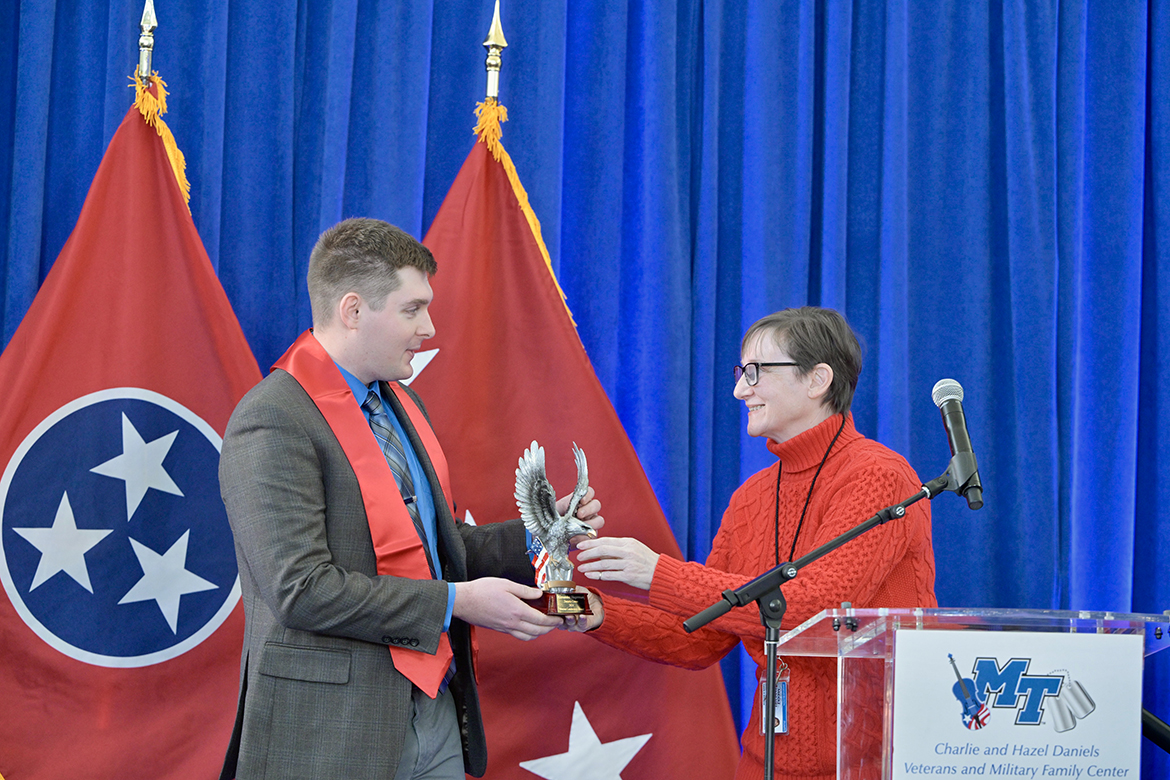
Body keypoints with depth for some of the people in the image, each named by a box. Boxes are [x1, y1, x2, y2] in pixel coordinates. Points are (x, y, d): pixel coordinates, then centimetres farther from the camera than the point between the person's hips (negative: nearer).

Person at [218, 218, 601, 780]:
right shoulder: (273, 423, -15)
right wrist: (455, 602, -18)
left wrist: (536, 536, 6)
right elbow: (302, 590, -22)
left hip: (436, 710, 8)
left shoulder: (398, 402, 14)